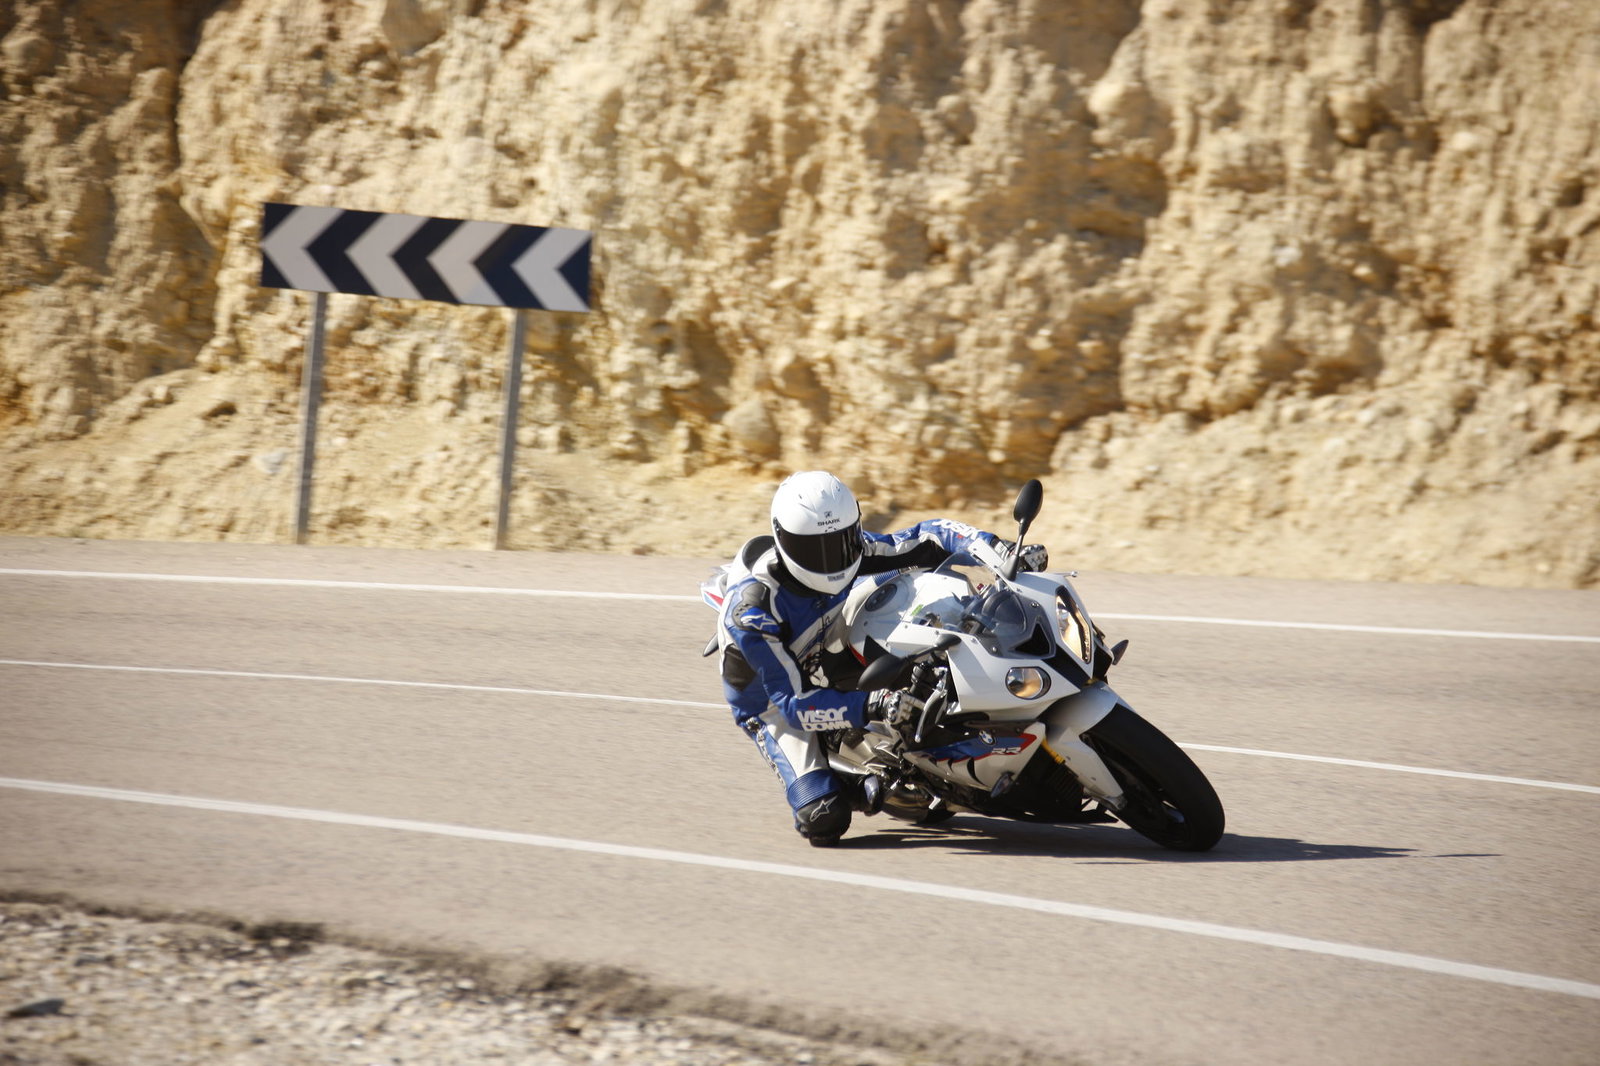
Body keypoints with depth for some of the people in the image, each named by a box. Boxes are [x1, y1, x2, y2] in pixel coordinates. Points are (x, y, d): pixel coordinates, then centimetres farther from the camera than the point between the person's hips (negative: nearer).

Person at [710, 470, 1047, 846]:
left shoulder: (852, 549, -19)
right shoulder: (752, 607, -35)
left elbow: (931, 537, -9)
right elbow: (791, 702, -37)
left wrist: (1001, 549, -26)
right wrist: (870, 706, -51)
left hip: (824, 669, 5)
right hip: (773, 701, -5)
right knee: (825, 820, -25)